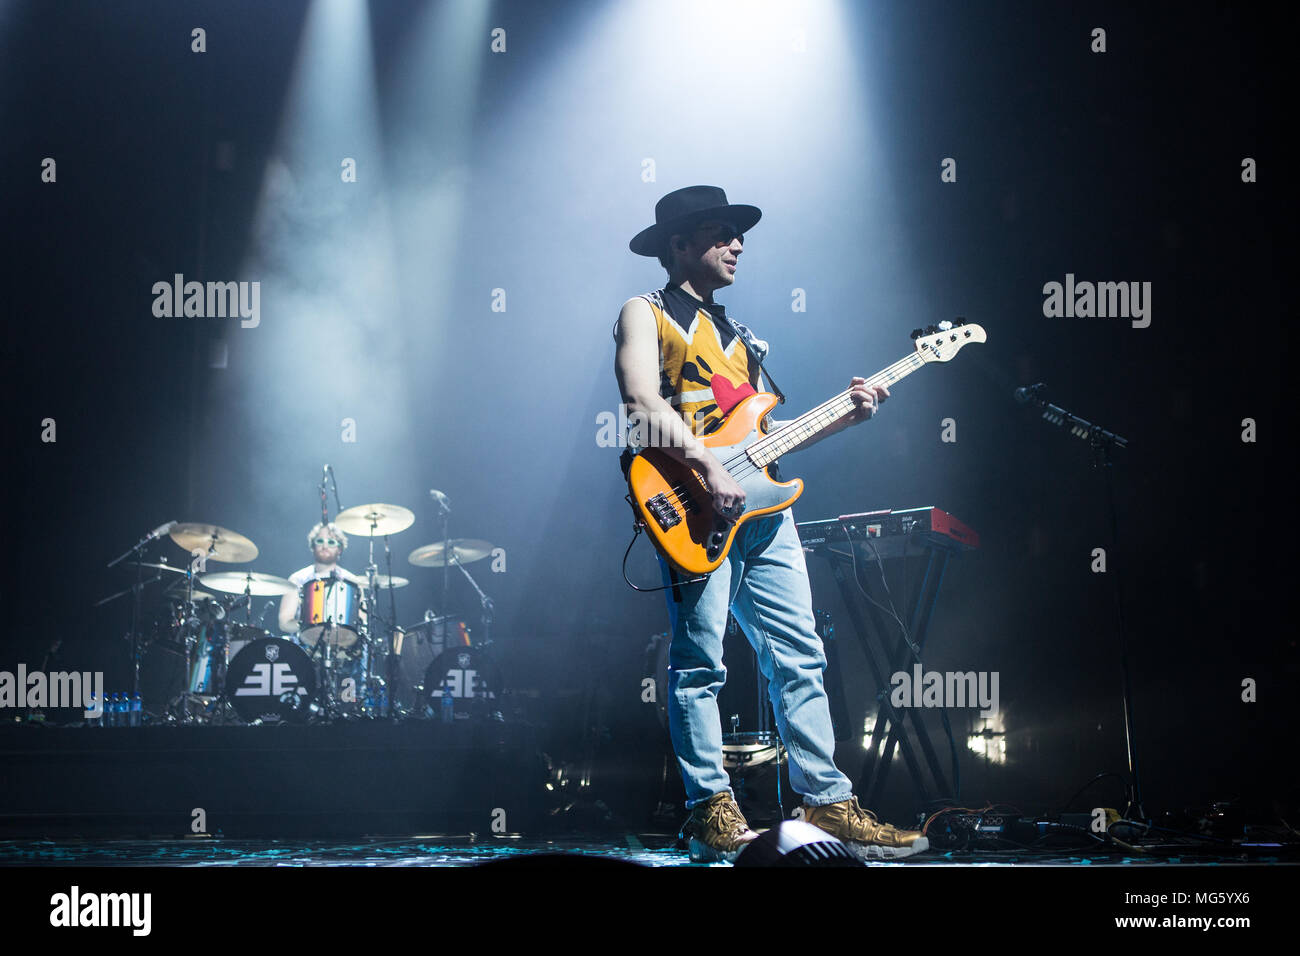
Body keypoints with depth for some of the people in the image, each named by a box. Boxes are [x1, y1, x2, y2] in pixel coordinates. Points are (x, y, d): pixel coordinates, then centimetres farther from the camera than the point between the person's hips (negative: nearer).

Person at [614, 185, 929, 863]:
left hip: (761, 507, 7)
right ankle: (712, 810, -2)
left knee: (799, 657, 4)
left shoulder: (735, 334, 27)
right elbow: (643, 407, -12)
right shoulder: (645, 314, 5)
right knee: (699, 661, -7)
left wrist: (842, 418, 13)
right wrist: (707, 467, -22)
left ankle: (827, 801, 7)